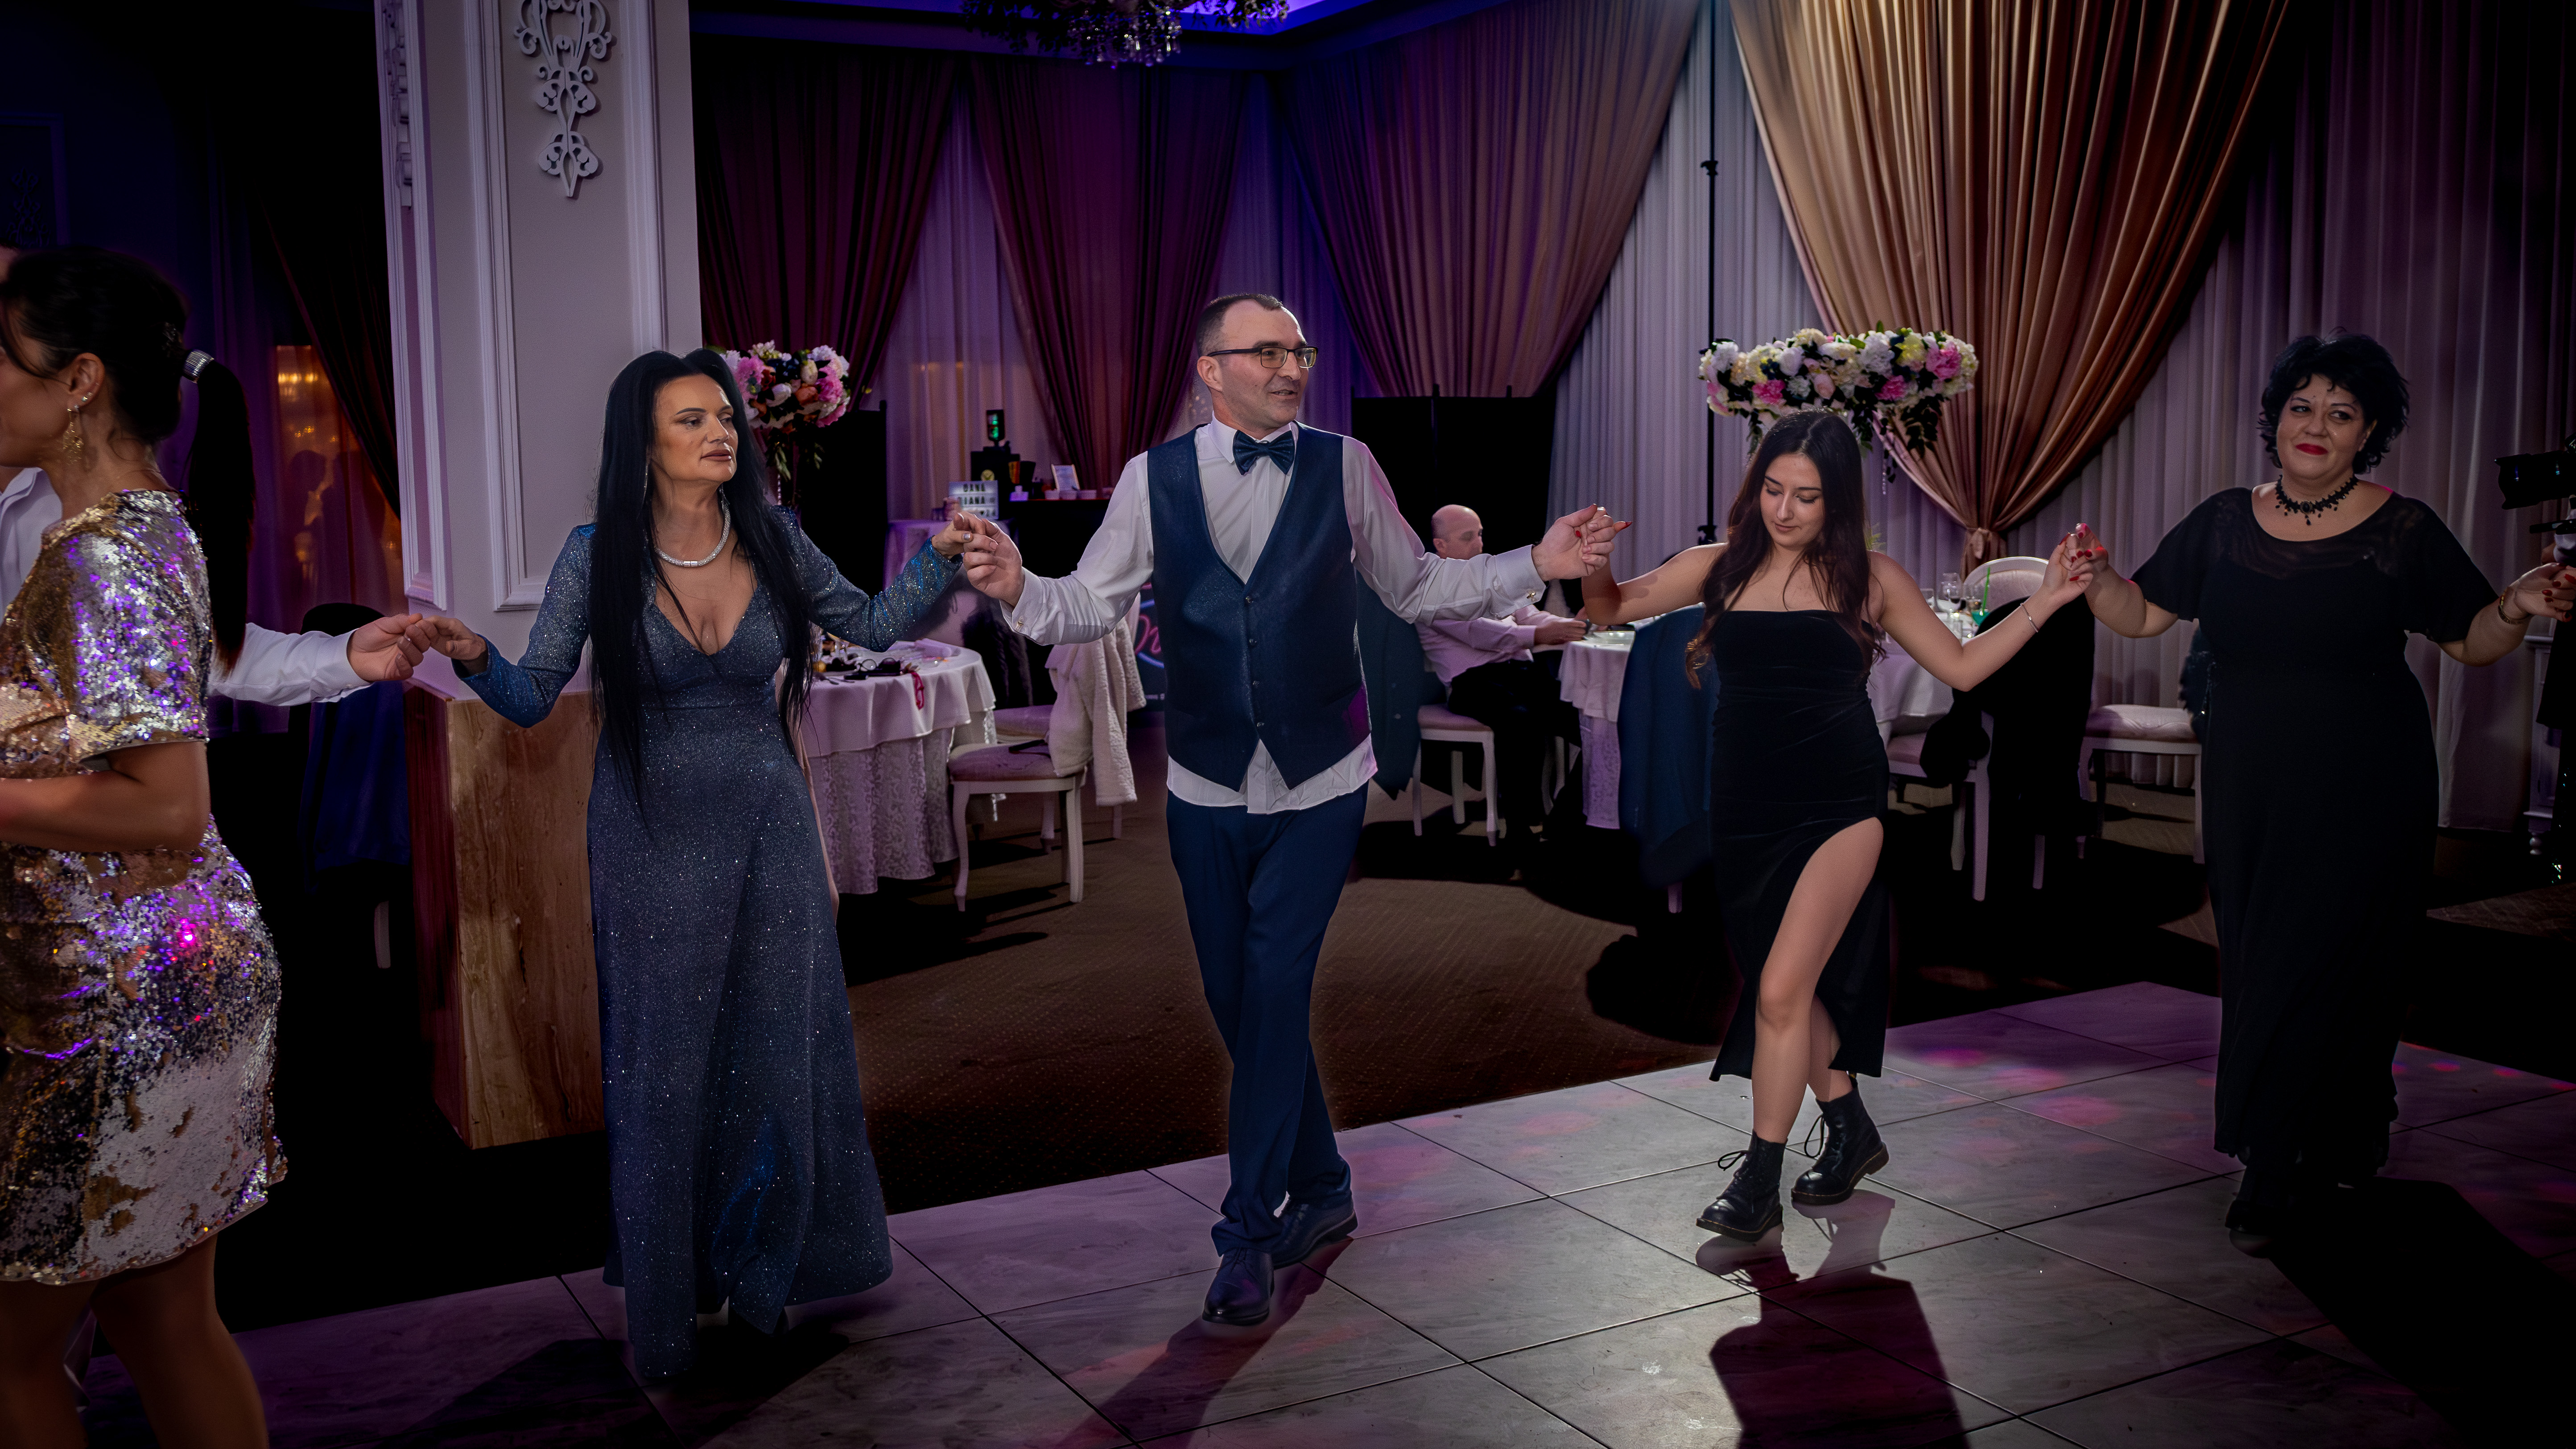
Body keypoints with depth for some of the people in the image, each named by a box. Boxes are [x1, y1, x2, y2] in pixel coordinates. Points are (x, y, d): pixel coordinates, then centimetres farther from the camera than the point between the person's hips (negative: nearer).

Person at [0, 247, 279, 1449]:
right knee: (166, 1322, 17)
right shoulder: (149, 524, 10)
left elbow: (167, 806, -26)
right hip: (166, 983, 9)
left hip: (121, 1006, -9)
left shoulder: (99, 560, -19)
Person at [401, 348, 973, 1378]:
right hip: (653, 836, -2)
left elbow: (873, 626, 8)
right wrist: (474, 658, -25)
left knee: (780, 1049, 11)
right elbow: (533, 698, -5)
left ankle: (761, 1268, 32)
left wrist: (938, 554, -4)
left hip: (769, 825, 2)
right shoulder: (597, 556, -8)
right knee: (665, 1063, 8)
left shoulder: (773, 539, -2)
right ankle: (671, 1295, 25)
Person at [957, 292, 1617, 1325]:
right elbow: (1092, 604, -1)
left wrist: (1537, 565, -3)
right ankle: (1320, 1190, 31)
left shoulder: (1344, 467, -1)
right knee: (1238, 1001, 10)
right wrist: (1015, 588, -21)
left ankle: (1249, 1233, 4)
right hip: (1207, 787, 2)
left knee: (1274, 995, -8)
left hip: (1320, 785, -2)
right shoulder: (1154, 477, -1)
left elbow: (1415, 588, 7)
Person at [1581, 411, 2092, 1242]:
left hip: (1840, 808, -3)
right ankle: (1850, 1131, 37)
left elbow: (1961, 666, 10)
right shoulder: (1721, 568, 3)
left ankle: (1759, 1180, 0)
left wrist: (2043, 604, 2)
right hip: (1745, 813, 3)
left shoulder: (1870, 579, 1)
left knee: (1783, 989, -13)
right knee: (1798, 987, 14)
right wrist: (1592, 565, -11)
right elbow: (1610, 610, 10)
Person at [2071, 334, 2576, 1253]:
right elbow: (2141, 615, 4)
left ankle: (2276, 1177, 7)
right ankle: (2334, 1155, 28)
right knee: (2259, 966, 8)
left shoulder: (2403, 531, -5)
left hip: (2364, 791, -3)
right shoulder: (2224, 523, 3)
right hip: (2249, 789, 4)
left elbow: (2472, 642, 0)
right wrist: (2094, 575, -15)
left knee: (2324, 968, -3)